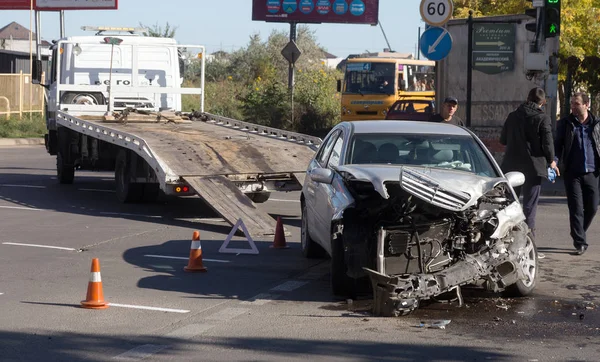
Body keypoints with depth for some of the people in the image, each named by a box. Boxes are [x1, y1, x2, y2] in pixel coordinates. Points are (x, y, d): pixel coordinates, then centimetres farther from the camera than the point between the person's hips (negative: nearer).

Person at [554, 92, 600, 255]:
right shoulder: (565, 123, 4)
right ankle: (580, 243, -3)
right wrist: (557, 162, -9)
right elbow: (557, 145, 6)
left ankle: (578, 234, 28)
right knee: (576, 209, -6)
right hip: (572, 173, -2)